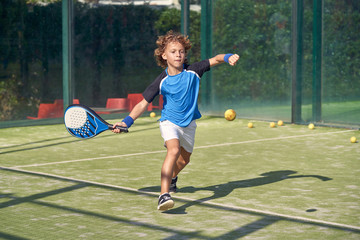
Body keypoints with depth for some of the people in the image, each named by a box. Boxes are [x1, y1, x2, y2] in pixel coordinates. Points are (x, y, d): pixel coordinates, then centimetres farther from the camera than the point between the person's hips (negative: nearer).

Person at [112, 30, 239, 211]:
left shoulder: (193, 71, -9)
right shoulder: (161, 81, -13)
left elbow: (215, 60, -13)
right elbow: (143, 104, -8)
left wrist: (228, 57, -35)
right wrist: (127, 121, -19)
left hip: (188, 124, 4)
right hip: (169, 122, -4)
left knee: (184, 159, 21)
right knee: (174, 150, -32)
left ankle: (172, 177, 57)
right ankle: (164, 195, -39)